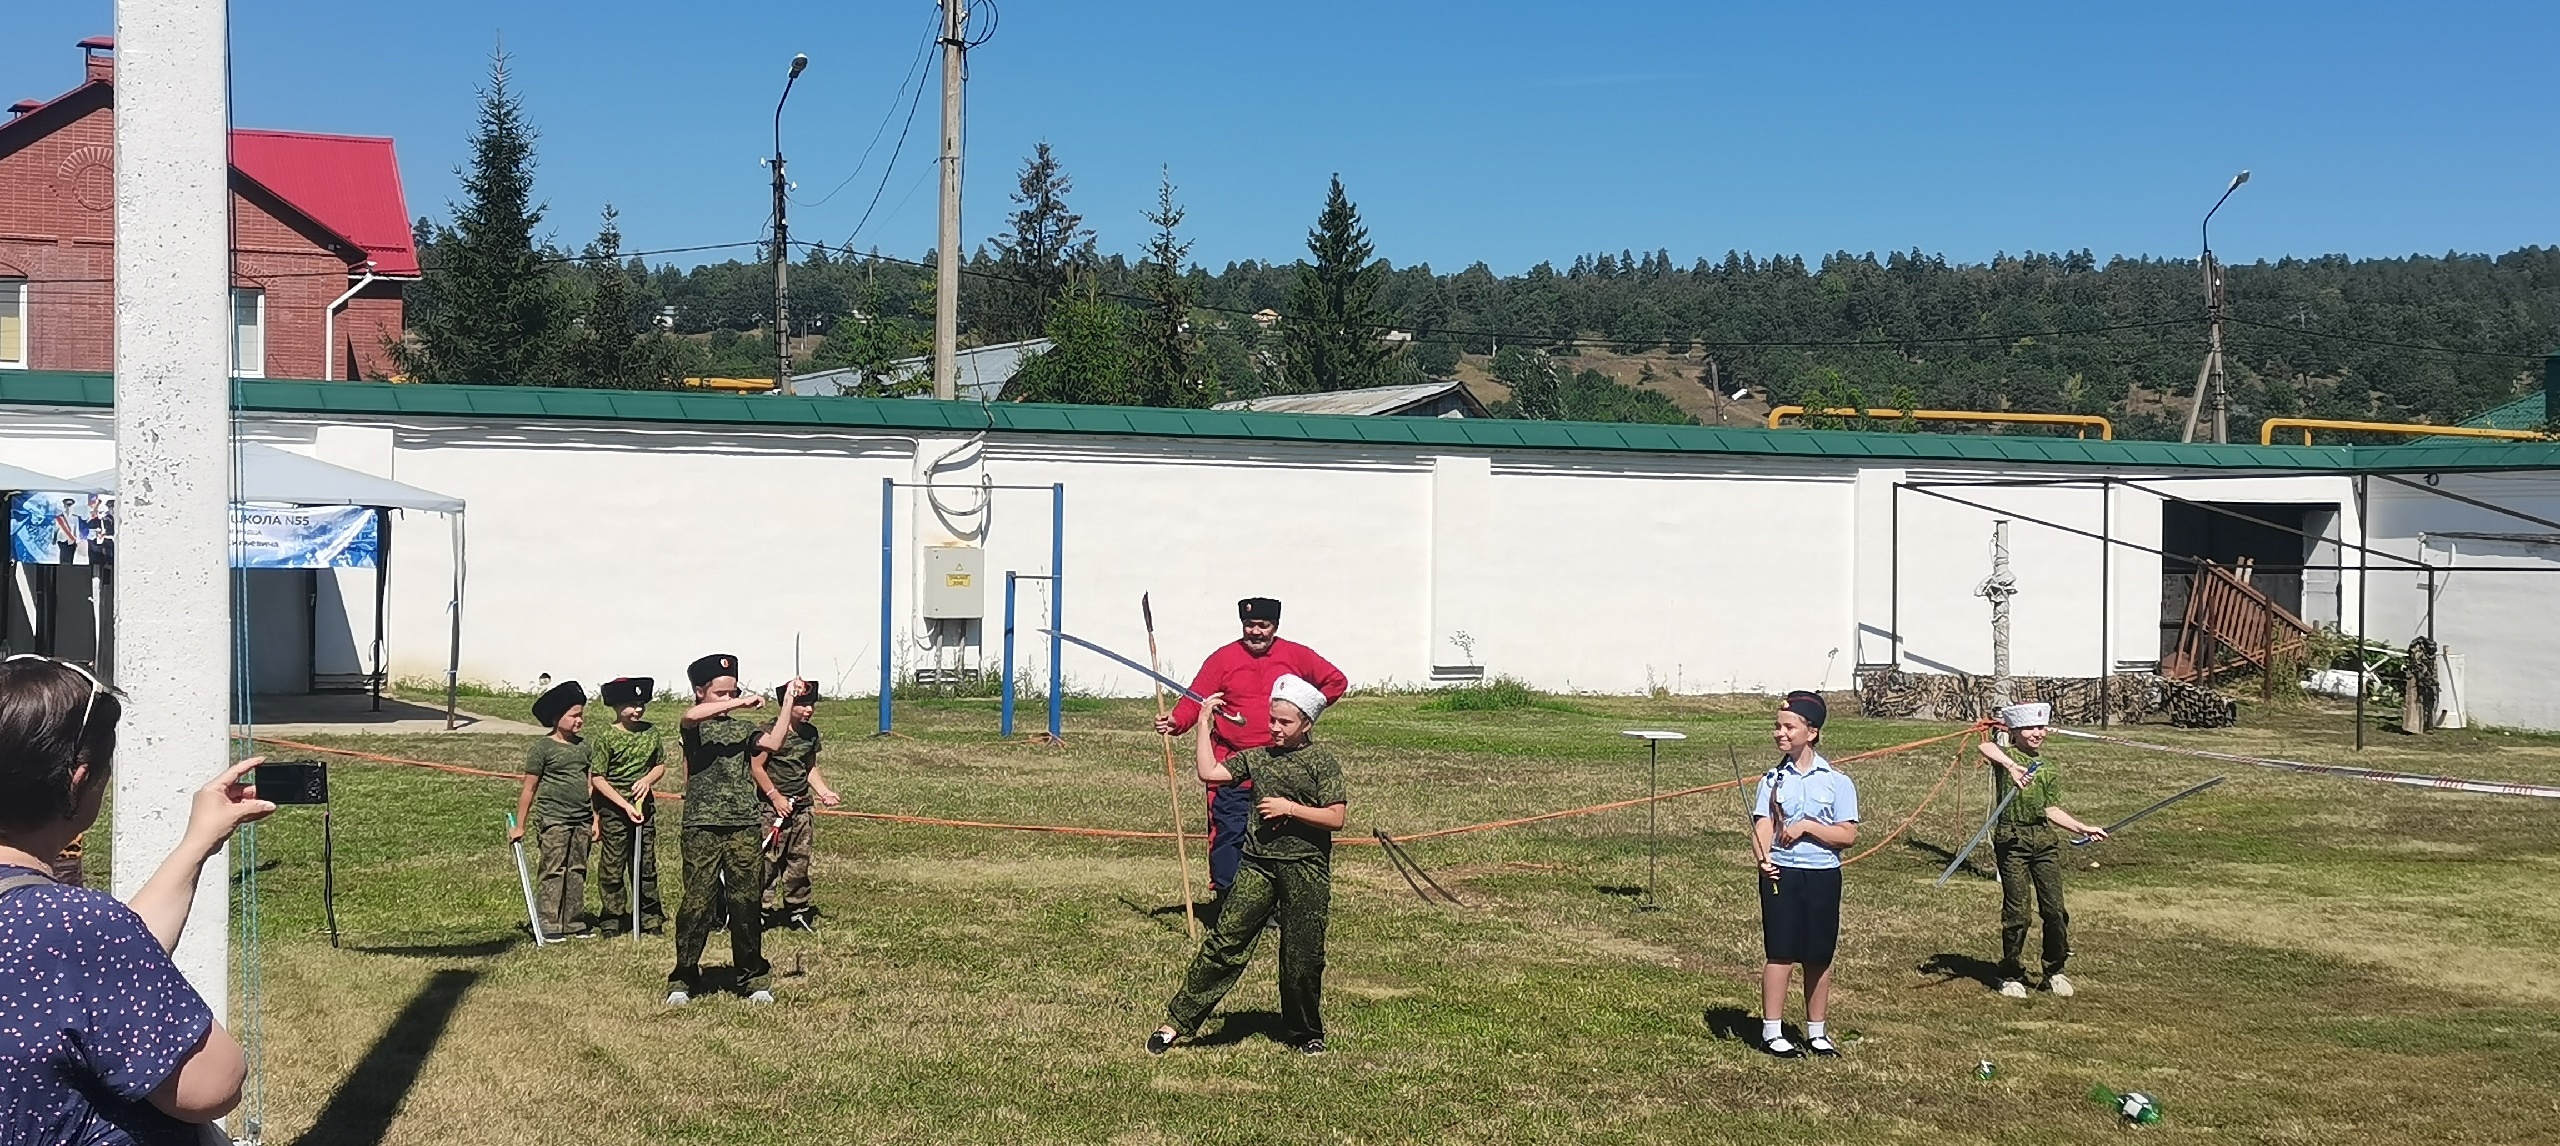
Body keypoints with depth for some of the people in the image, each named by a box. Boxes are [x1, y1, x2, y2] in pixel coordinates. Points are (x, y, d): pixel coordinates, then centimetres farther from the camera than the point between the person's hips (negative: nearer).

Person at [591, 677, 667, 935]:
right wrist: (625, 805, -16)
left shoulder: (651, 733, 4)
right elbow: (598, 778, -9)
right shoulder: (604, 737, -9)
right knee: (612, 866, 2)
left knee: (646, 863, 11)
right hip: (613, 809, -4)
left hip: (645, 805, 4)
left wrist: (648, 780, -9)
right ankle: (614, 918, 13)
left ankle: (650, 918, 20)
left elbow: (661, 766, 14)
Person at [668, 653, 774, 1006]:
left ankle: (754, 978, 13)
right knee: (698, 902, -2)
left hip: (745, 825, 3)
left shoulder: (744, 729, 15)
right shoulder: (693, 727, 2)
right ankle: (684, 980, 8)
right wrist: (743, 703, -20)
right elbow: (691, 716, -22)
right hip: (703, 827, -3)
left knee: (745, 903, 5)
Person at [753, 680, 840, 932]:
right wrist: (775, 796, -14)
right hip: (772, 807, -7)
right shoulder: (770, 731, -13)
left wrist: (824, 791, 5)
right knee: (767, 860, -6)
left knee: (799, 861, 12)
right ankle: (760, 908, 1)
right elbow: (756, 766, -13)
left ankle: (797, 910, 21)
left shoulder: (810, 733, 9)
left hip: (801, 807, 7)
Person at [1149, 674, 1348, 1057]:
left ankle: (1304, 1033, 24)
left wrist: (1291, 809, -15)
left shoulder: (1321, 762, -3)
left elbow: (1336, 817, -8)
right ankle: (1178, 1021, -4)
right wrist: (1204, 723, 5)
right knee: (1226, 941, -5)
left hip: (1305, 869, -3)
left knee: (1303, 956, 5)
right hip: (1257, 863, 3)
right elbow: (1209, 772, 5)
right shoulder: (1257, 757, 9)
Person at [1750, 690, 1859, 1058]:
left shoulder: (1836, 781, 0)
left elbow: (1848, 835, -4)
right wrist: (1762, 858, -25)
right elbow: (1762, 825, -6)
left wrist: (1808, 826, -15)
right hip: (1781, 875, 0)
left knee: (1820, 957, 8)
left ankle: (1817, 1032, 20)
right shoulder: (1773, 779, 4)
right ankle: (1772, 1033, 5)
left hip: (1823, 875, 0)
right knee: (1780, 954, -2)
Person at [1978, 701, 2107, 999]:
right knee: (2017, 910, -2)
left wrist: (2083, 828, 5)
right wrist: (2011, 767, -39)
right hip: (2012, 840, -5)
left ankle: (2055, 971, 18)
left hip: (2044, 840, 5)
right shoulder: (2006, 759, -2)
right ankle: (2012, 976, 11)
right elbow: (1986, 747, -25)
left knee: (2054, 908, 2)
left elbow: (2051, 810, 13)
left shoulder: (2052, 770, 16)